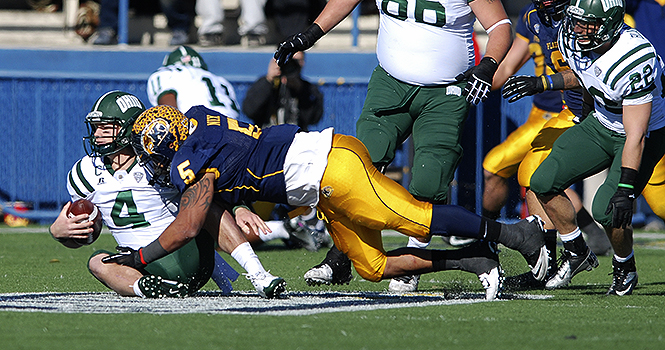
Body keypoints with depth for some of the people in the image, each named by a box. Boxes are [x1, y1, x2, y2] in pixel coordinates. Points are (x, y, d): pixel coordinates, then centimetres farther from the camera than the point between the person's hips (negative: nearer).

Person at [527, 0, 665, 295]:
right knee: (544, 183, -3)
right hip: (601, 124, 7)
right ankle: (576, 254, 19)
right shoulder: (571, 40, -14)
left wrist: (625, 188, -36)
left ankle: (625, 268, 9)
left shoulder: (634, 60, -36)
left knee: (607, 210, -21)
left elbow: (636, 136, -33)